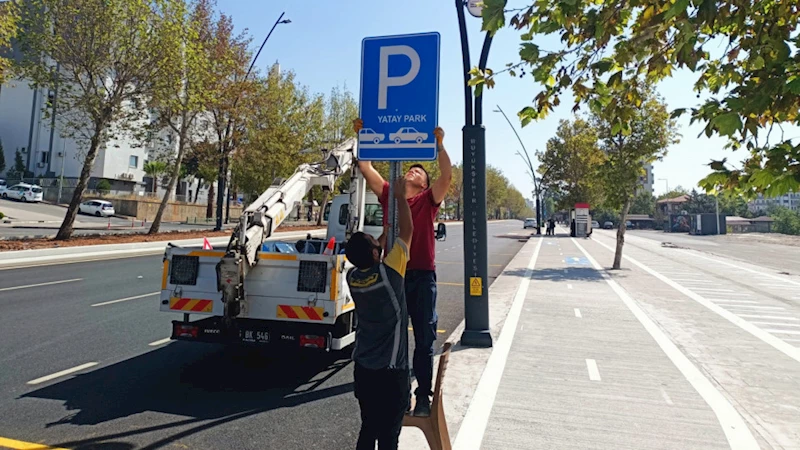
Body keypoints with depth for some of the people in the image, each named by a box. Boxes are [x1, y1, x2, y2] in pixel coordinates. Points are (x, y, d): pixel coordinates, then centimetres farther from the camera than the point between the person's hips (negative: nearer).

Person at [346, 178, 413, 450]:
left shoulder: (352, 277, -3)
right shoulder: (388, 273, -19)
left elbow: (369, 255, 19)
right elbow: (407, 231, -10)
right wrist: (400, 196, 0)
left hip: (363, 367, 6)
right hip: (391, 371, -6)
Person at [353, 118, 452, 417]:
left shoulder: (428, 200, 4)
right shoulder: (388, 195, 10)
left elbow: (447, 175, -11)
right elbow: (365, 168, 6)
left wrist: (439, 144, -16)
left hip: (422, 276, -2)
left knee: (424, 338, 6)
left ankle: (423, 395, 17)